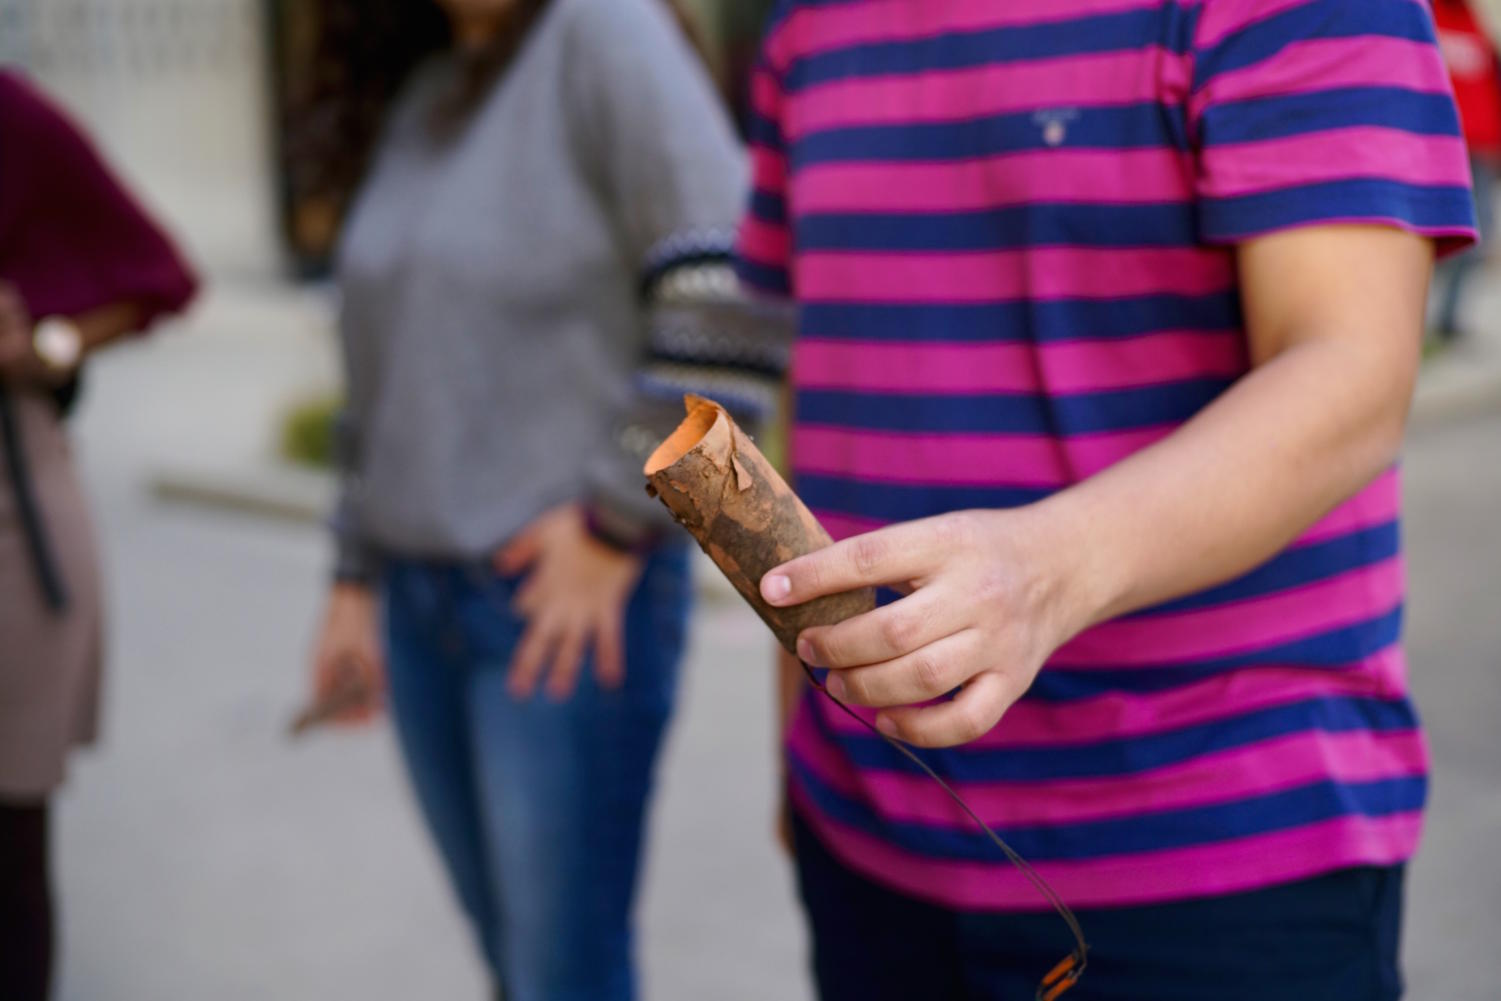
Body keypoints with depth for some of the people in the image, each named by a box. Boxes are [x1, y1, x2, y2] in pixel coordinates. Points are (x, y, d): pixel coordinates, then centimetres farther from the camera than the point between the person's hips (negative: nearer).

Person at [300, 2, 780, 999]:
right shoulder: (424, 100, 14)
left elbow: (728, 299, -22)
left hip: (572, 595, -7)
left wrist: (619, 524, -17)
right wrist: (358, 580, 18)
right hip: (422, 599, 7)